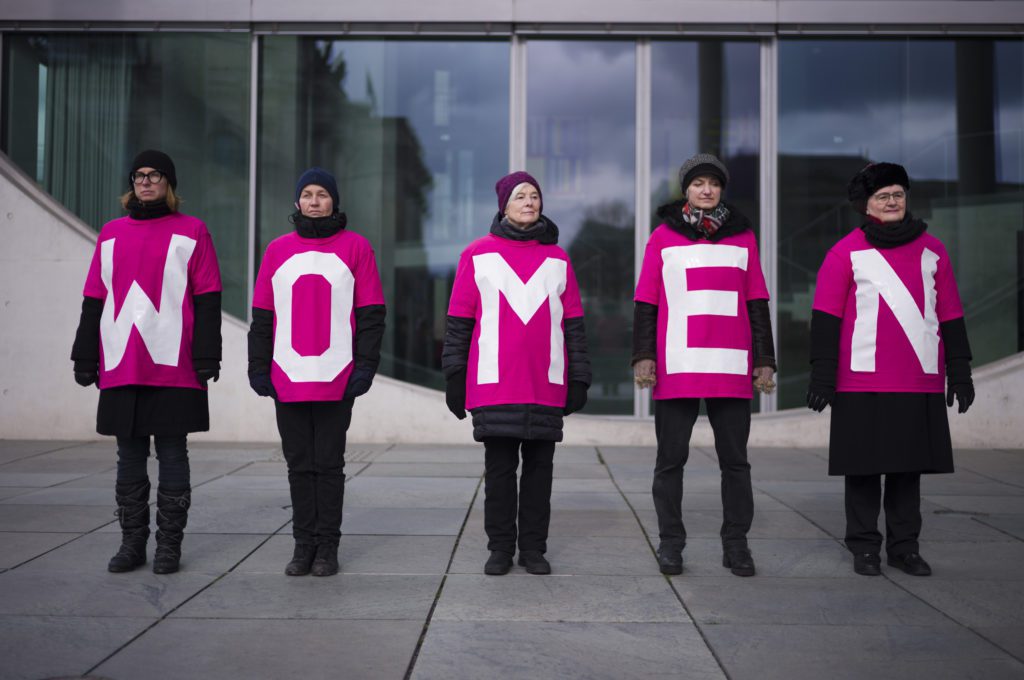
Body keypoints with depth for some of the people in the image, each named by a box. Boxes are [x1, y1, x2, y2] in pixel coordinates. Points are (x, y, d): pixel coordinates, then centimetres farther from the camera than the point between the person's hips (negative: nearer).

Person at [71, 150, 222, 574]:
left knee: (171, 455, 1)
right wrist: (85, 358, 10)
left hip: (173, 365, -4)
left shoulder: (192, 231, 5)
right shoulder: (112, 233, 16)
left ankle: (169, 545, 8)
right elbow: (94, 300, 15)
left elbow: (207, 299, -1)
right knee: (129, 457, 7)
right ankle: (132, 543, 16)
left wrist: (206, 357, -9)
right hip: (120, 369, 4)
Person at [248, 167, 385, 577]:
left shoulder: (355, 247, 3)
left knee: (329, 464, 2)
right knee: (299, 464, 8)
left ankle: (327, 547, 12)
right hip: (287, 379, 3)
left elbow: (371, 313, 0)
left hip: (336, 379, -2)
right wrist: (258, 368, 4)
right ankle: (303, 544, 17)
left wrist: (365, 366, -7)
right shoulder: (278, 250, 10)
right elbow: (262, 316, 10)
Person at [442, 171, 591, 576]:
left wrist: (579, 380, 7)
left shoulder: (557, 258, 12)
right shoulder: (478, 254, 6)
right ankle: (500, 548, 14)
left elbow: (573, 324, 11)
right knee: (499, 469, 3)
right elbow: (459, 320, 5)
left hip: (546, 387, 2)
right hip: (494, 387, -2)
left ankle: (534, 549, 16)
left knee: (539, 468, 6)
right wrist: (454, 376, 0)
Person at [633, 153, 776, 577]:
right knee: (671, 459, 4)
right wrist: (643, 355, -4)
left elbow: (757, 303, 12)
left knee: (735, 460, 5)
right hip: (676, 368, -1)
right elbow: (645, 303, 5)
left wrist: (765, 360, 7)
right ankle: (670, 543, 14)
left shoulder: (742, 236, 13)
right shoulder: (663, 236, 7)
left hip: (732, 368, 2)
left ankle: (736, 543, 15)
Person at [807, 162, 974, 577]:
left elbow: (951, 316, 14)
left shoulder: (931, 250, 11)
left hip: (921, 383, 3)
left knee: (910, 465, 9)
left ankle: (905, 547, 20)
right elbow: (825, 318, -3)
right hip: (863, 383, -3)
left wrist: (959, 372, 11)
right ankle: (864, 548, 14)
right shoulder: (846, 252, 0)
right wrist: (822, 375, -9)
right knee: (864, 467, 3)